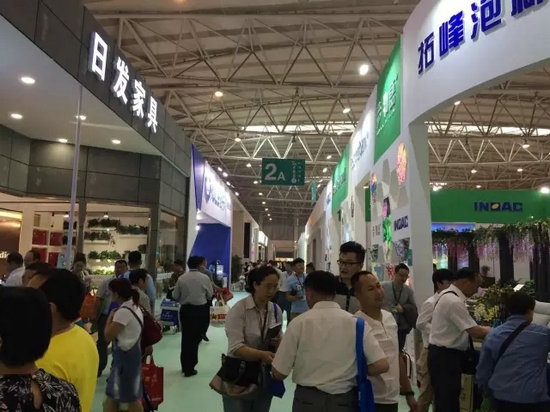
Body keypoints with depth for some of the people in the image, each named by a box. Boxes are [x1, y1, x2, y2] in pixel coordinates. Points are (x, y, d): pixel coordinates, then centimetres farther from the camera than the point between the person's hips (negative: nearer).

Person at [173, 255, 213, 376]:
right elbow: (210, 295, -2)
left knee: (185, 337, 15)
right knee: (196, 338, 6)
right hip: (199, 310, -3)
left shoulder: (181, 278, -6)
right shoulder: (205, 278, -11)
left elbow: (175, 296, -1)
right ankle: (189, 368, 11)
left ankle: (185, 366, 26)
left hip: (185, 309, 3)